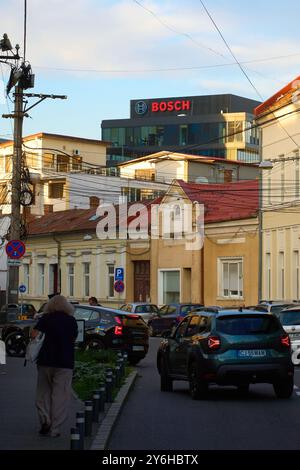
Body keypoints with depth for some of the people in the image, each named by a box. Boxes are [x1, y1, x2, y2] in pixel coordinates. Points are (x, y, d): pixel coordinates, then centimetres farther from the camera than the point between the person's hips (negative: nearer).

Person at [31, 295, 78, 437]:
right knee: (60, 395, 3)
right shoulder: (71, 320, 3)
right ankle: (54, 428, 3)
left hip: (45, 361, 1)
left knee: (43, 393, 14)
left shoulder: (46, 318, 2)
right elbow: (74, 339, 8)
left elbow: (34, 334, -9)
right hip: (65, 362, -1)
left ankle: (45, 420, -3)